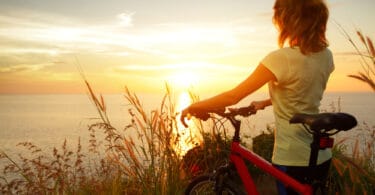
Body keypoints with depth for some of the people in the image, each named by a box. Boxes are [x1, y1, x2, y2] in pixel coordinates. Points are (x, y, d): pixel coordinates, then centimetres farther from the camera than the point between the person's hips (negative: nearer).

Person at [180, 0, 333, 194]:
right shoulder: (325, 55, 1)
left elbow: (234, 96, -17)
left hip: (293, 158, -6)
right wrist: (266, 102, 20)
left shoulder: (281, 58, -20)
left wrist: (193, 107, -5)